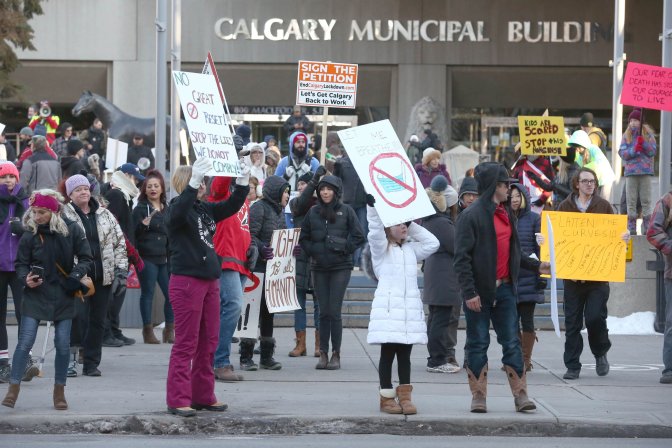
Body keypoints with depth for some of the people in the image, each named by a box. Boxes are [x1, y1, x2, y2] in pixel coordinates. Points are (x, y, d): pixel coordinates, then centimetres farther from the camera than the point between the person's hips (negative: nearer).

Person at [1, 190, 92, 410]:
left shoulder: (72, 231, -5)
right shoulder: (29, 236, -5)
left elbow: (85, 258, 2)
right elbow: (21, 264, 1)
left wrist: (75, 276, -14)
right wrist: (26, 279, -19)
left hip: (63, 296, 1)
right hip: (36, 295, -1)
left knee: (62, 344, 1)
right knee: (25, 342, -7)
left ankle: (59, 391, 15)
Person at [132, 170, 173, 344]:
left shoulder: (167, 209, 15)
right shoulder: (140, 209, -1)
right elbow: (133, 234, -8)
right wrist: (144, 224, -26)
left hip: (164, 258, 5)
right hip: (147, 258, -5)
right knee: (147, 293, -3)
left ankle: (170, 330, 11)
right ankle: (148, 331, 3)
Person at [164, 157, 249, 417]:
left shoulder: (206, 209, 13)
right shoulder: (177, 209, -8)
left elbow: (231, 206, 18)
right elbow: (179, 212, -31)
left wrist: (243, 183, 3)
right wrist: (193, 183, -41)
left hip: (210, 280, 8)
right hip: (186, 281, -8)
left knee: (208, 342, 12)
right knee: (186, 343, -7)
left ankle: (203, 396, 21)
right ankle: (178, 400, -4)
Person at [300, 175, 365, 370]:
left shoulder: (346, 211, 0)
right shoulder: (313, 212, 8)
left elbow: (358, 237, 2)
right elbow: (303, 238, 16)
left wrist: (344, 248, -8)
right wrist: (312, 251, 1)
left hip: (340, 267, -3)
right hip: (319, 268, 3)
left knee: (334, 312, -7)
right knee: (324, 312, 3)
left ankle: (336, 355, -1)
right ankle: (323, 354, 8)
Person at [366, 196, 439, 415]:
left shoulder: (411, 249, 20)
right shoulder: (381, 249, 4)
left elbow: (432, 243, 16)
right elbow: (375, 230, -13)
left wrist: (413, 226, 13)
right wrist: (371, 207, -25)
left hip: (410, 308, 5)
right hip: (388, 308, -5)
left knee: (405, 354, 5)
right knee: (388, 353, -2)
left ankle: (405, 396, 6)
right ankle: (387, 397, 2)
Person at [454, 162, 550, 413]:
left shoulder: (506, 215, 14)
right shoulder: (472, 216, -10)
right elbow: (462, 257, -14)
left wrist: (536, 266, 16)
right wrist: (469, 292, -19)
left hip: (504, 289, 6)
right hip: (480, 291, -6)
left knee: (511, 342, 5)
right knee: (478, 343, 2)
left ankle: (520, 394, 6)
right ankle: (479, 396, 9)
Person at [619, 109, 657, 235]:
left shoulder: (648, 135, 6)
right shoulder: (626, 136, 9)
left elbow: (652, 152, 0)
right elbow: (622, 152, 1)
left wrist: (643, 143, -14)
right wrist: (634, 150, -14)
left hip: (645, 172, -1)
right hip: (631, 172, 1)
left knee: (646, 200, -1)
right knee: (631, 201, 1)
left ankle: (647, 227, 1)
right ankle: (632, 228, 4)